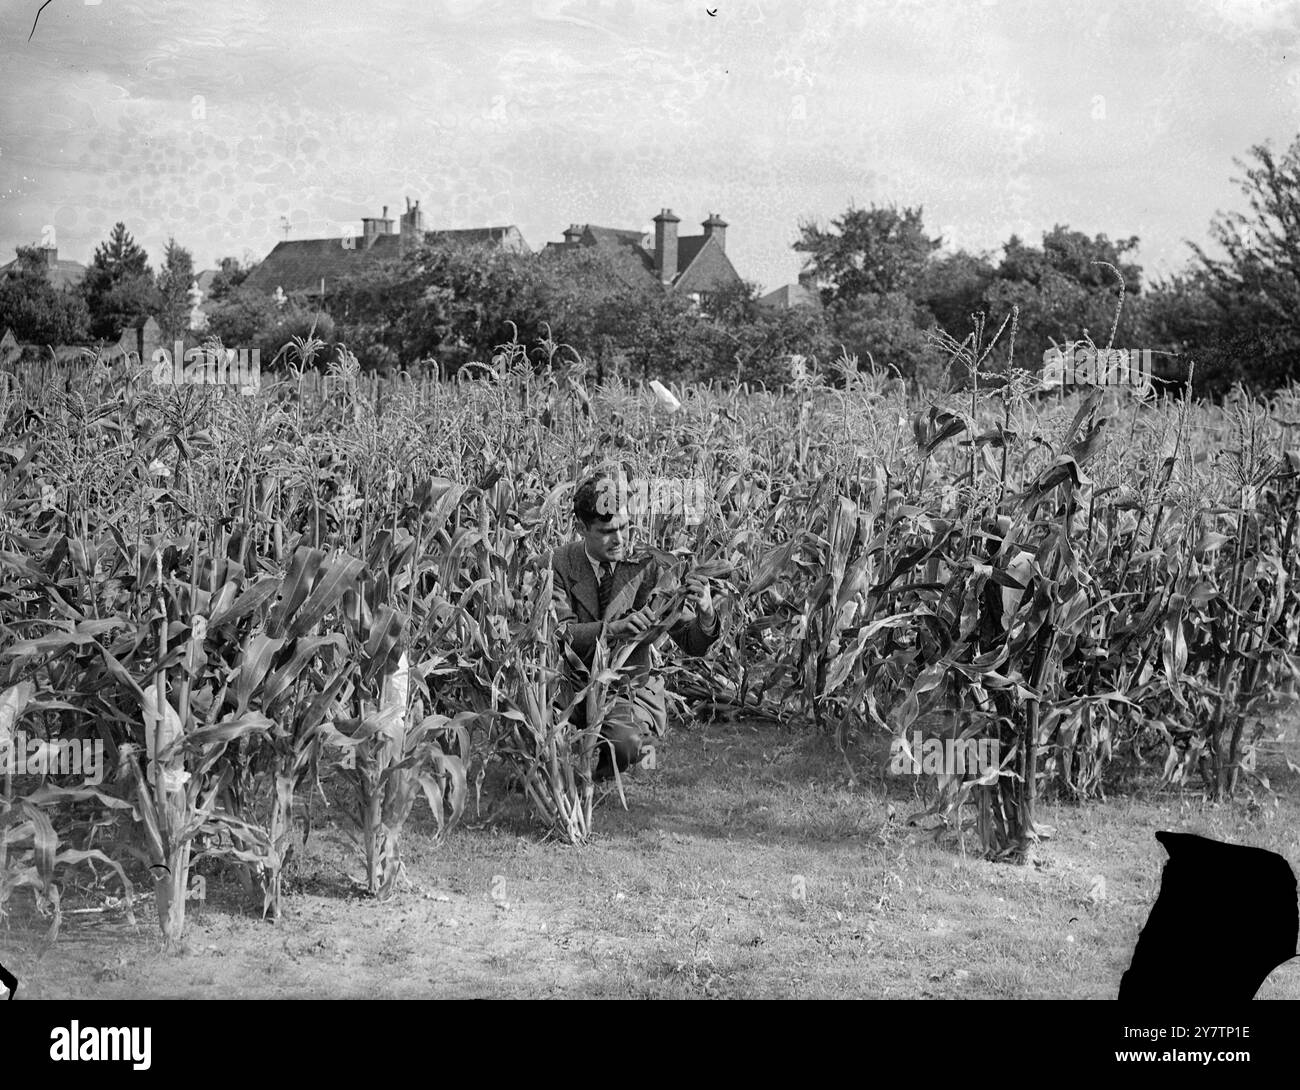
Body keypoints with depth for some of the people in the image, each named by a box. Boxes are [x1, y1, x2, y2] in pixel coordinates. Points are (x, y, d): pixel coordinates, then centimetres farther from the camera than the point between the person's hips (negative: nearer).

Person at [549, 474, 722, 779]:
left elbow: (693, 645, -7)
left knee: (624, 744, -33)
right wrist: (613, 628, -35)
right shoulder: (559, 564, -5)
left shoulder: (647, 567, -5)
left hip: (629, 690, 0)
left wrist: (705, 615, -31)